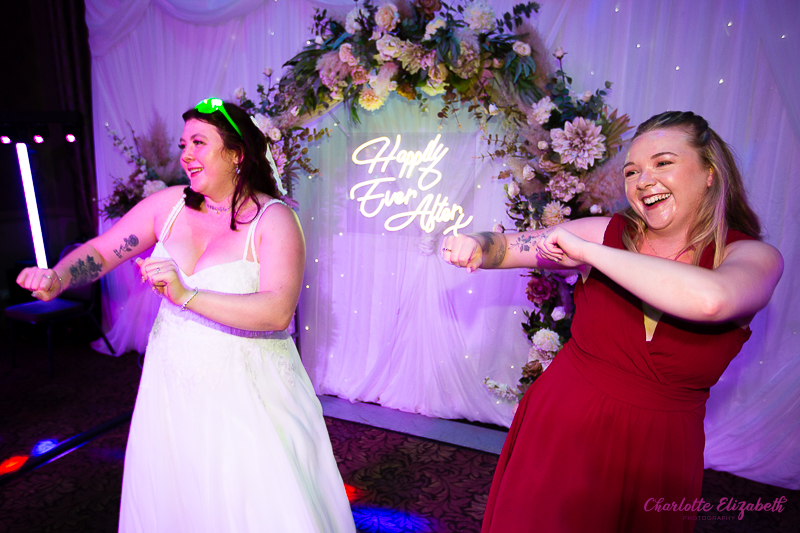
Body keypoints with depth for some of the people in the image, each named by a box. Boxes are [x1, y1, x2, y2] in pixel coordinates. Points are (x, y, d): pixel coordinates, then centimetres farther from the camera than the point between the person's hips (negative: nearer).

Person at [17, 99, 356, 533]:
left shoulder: (274, 220, -14)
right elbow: (100, 250, 9)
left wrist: (186, 295, -33)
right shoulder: (168, 205, 2)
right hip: (172, 392, 5)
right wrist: (57, 278, -11)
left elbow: (278, 312, -26)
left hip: (247, 397, -4)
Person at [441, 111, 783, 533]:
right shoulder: (607, 232, -7)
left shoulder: (754, 258, -11)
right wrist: (477, 246, -27)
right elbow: (507, 245, -4)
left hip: (654, 454, -1)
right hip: (561, 427, 1)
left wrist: (587, 251, -29)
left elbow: (709, 299, -35)